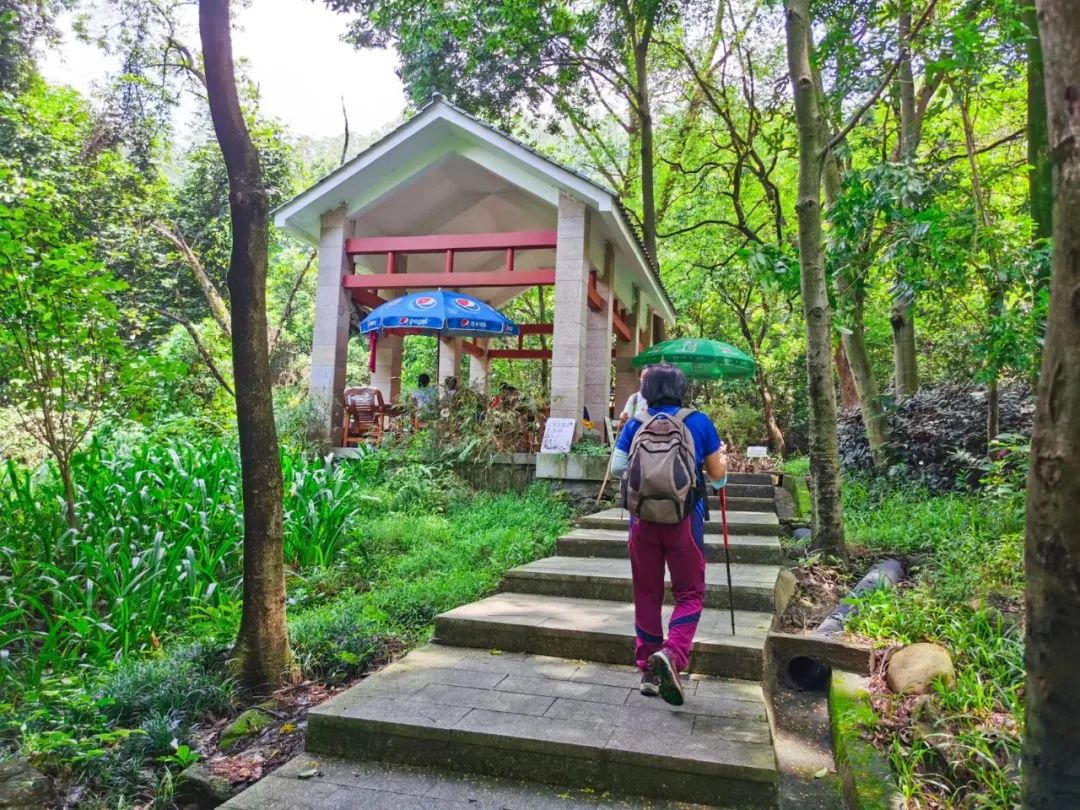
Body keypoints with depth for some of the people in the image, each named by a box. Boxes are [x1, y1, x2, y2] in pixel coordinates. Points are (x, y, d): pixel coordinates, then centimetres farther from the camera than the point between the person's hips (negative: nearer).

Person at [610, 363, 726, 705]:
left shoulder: (635, 425, 3)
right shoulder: (699, 422, -1)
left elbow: (616, 468, 4)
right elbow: (717, 474, 4)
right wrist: (722, 455, 26)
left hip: (643, 518, 2)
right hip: (684, 518, -2)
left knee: (647, 593, 13)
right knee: (690, 592, 7)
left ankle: (648, 670, 19)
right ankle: (672, 654, -16)